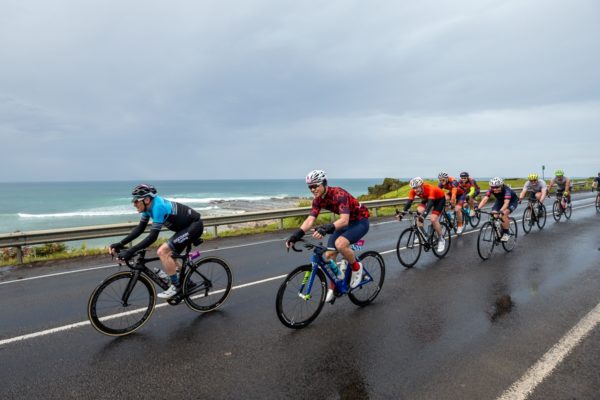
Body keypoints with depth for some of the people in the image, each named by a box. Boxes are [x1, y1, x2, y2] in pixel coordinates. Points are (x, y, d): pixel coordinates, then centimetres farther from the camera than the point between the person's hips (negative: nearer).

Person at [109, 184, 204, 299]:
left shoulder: (158, 206, -27)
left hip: (194, 226, -10)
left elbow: (152, 237, -30)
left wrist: (130, 251, -31)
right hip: (186, 227, 10)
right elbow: (140, 228, 7)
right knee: (168, 256, 14)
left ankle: (176, 286, -3)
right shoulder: (149, 206, 1)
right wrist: (120, 244, -1)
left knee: (162, 252, -17)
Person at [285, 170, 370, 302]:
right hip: (345, 222, 8)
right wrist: (297, 234, -33)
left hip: (360, 221, -7)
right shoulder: (318, 199, -9)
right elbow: (310, 220, -17)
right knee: (329, 254, -3)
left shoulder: (339, 194, -31)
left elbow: (344, 220, -42)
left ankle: (356, 267, -3)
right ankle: (333, 288, 16)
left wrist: (326, 228, -58)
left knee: (340, 244, -33)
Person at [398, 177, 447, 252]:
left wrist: (424, 214, -65)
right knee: (419, 212, -20)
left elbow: (430, 202, -50)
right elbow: (409, 202, -28)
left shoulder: (430, 189, -40)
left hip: (440, 198, -6)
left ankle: (441, 239, -1)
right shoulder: (413, 191, -24)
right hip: (427, 198, 6)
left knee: (433, 219, -21)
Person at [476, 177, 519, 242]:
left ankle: (506, 234, -13)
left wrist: (500, 211, -69)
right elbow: (485, 199, -38)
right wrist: (478, 208, -55)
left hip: (512, 201, -4)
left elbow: (506, 203, -51)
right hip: (500, 200, 5)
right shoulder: (491, 189, -27)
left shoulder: (506, 190, -39)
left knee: (504, 214, -30)